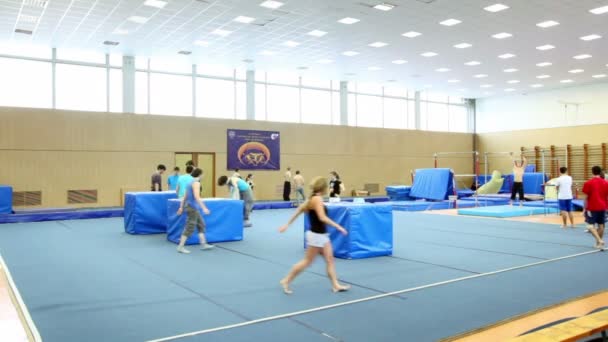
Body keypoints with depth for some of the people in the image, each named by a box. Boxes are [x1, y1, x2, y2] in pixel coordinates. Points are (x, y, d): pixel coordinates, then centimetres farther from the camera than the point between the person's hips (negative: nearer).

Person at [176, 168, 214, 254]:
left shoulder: (191, 182, 14)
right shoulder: (196, 183, -15)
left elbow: (185, 196, 19)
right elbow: (196, 197, -25)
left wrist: (181, 207, 24)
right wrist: (204, 208, -26)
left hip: (192, 207, 10)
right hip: (192, 208, -10)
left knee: (201, 225, 13)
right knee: (189, 228, -6)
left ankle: (203, 244, 17)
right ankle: (180, 247, -2)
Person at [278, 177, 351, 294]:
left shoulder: (312, 198, 9)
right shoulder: (317, 199, -19)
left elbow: (299, 210, 14)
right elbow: (322, 218, -29)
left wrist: (287, 225, 20)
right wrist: (338, 227, -24)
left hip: (322, 235, 10)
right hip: (316, 235, -10)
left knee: (330, 259, 10)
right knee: (308, 261, 2)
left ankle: (336, 285, 15)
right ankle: (286, 281, 12)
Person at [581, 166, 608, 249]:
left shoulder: (588, 183, -8)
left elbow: (586, 197, -7)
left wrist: (585, 209, -1)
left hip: (592, 207, -4)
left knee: (591, 225, -1)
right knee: (601, 225, 11)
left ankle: (599, 240, -20)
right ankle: (598, 243, 19)